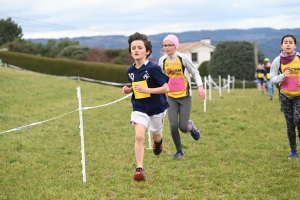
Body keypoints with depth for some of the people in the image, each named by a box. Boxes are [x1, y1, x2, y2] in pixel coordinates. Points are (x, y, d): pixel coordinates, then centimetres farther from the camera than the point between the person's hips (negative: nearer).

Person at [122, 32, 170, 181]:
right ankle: (139, 169, -12)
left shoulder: (153, 68, -19)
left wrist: (146, 90, -27)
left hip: (156, 108, -2)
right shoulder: (130, 71, -2)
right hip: (139, 108, 3)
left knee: (155, 136, 18)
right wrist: (129, 90, -4)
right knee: (139, 136, -16)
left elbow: (165, 88, -19)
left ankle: (158, 141, 57)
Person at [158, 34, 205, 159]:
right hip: (171, 98, 3)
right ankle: (179, 151, 12)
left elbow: (195, 72, -2)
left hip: (185, 97, -3)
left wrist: (200, 86, -17)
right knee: (173, 126, -10)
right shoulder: (162, 60, 0)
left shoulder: (183, 58, -11)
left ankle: (191, 126, 31)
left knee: (183, 127, -8)